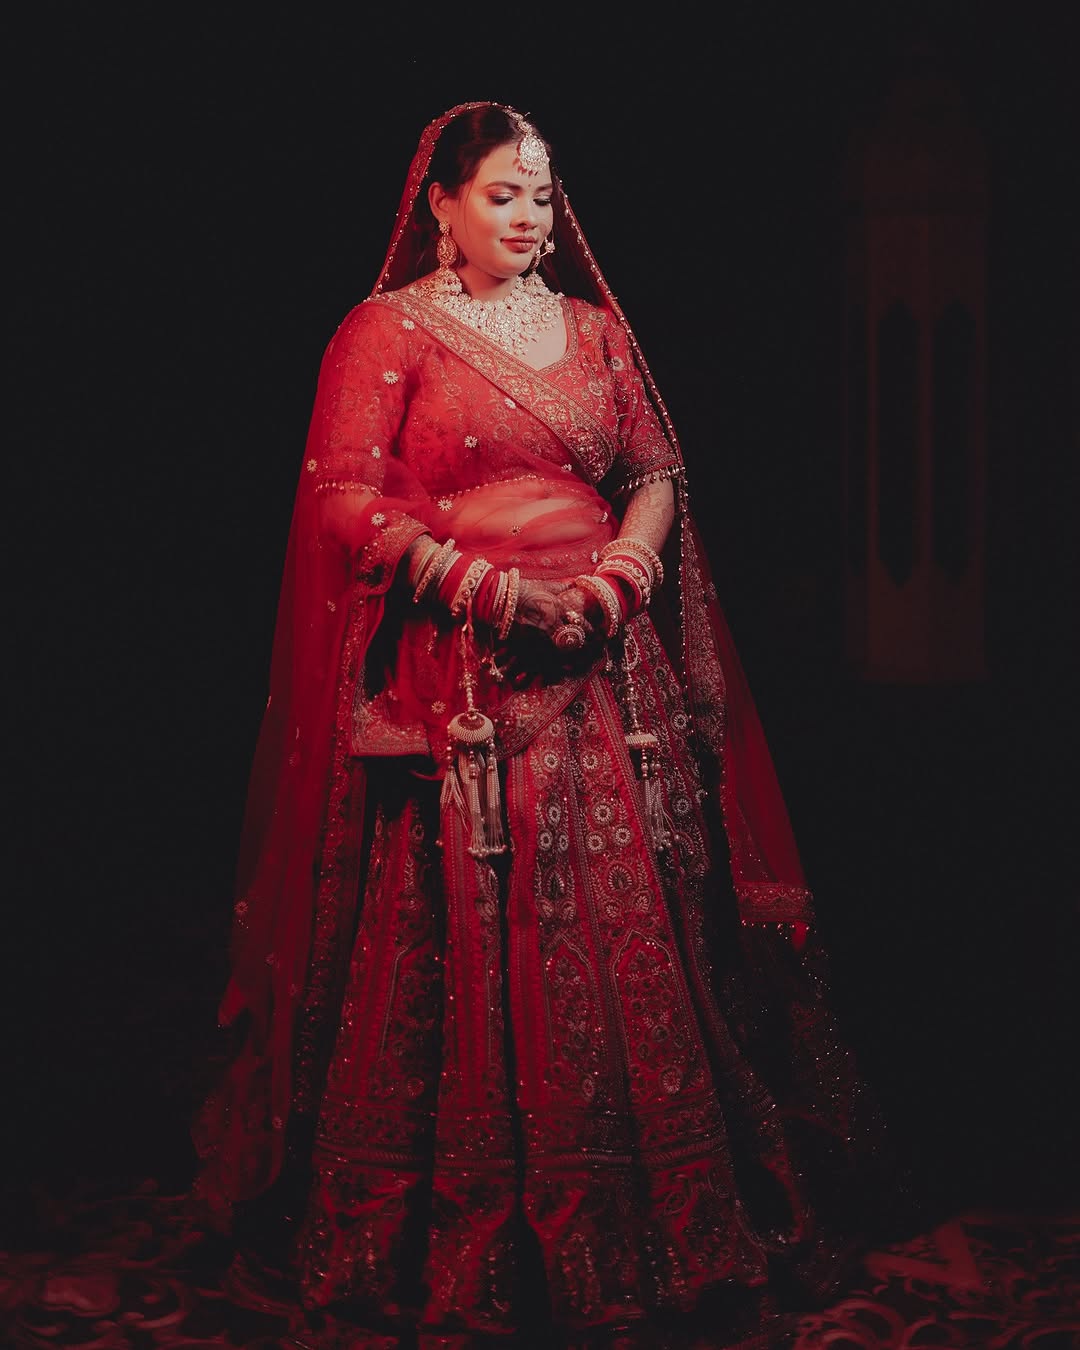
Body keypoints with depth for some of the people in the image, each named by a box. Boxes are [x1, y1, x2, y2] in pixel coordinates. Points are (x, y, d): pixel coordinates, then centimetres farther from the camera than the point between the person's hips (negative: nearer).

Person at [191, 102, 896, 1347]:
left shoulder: (593, 327, 17)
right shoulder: (387, 331, 3)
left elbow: (658, 473, 13)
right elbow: (348, 501, -6)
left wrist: (613, 583, -6)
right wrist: (494, 590, -13)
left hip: (606, 670, 4)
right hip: (455, 676, -4)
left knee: (626, 927, 3)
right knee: (468, 945, -4)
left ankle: (641, 1218, 17)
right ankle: (466, 1238, 10)